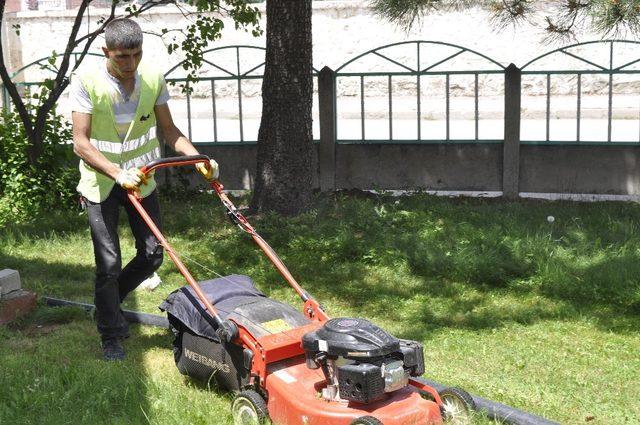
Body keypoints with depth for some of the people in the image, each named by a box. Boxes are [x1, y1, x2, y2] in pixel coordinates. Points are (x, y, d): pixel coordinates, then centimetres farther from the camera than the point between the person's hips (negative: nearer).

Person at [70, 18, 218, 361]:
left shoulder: (154, 79, -7)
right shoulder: (86, 83, -18)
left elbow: (168, 130, 0)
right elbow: (81, 142, -20)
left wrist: (199, 159, -15)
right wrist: (118, 174, -33)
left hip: (141, 178, 4)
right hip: (101, 182, -4)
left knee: (152, 254, 5)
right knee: (109, 262, -4)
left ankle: (109, 301, 32)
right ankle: (111, 336, 13)